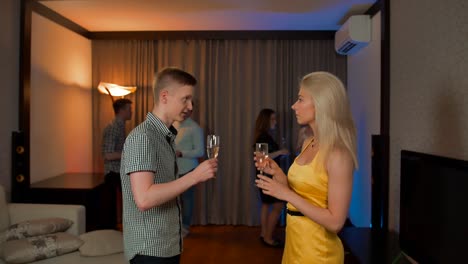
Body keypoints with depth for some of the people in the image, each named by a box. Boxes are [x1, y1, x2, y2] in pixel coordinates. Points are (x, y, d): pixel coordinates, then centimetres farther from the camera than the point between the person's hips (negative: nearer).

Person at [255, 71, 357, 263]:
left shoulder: (338, 154, -21)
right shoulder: (308, 143, 3)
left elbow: (335, 222, -22)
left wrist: (287, 194, -21)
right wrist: (278, 174, -3)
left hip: (317, 248, -7)